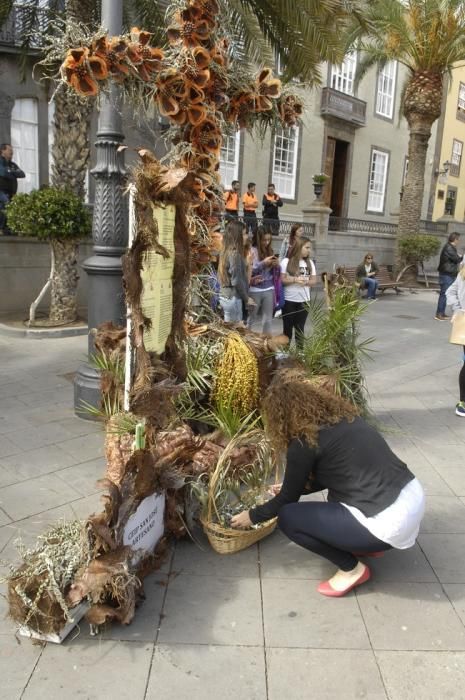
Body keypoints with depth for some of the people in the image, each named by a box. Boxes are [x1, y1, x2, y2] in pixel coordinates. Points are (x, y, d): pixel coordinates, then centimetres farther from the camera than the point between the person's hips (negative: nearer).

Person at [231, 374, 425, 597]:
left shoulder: (304, 443, -12)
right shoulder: (339, 414, 11)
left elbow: (287, 499, 3)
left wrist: (252, 516, 20)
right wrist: (292, 487, 35)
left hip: (390, 521, -9)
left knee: (287, 517, 0)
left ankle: (351, 568, 9)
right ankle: (368, 543, 24)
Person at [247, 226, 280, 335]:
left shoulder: (270, 251, 9)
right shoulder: (251, 251, -8)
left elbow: (275, 272, 15)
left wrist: (277, 265, -6)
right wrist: (263, 263, -18)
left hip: (269, 290, 5)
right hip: (255, 290, -5)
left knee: (268, 319, 9)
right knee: (251, 319, 8)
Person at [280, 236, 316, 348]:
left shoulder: (310, 263, 6)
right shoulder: (286, 262, -6)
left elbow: (314, 281, 7)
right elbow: (282, 280, -8)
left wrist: (306, 281, -14)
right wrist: (294, 280, -21)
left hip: (304, 301, 3)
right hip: (288, 300, -3)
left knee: (300, 328, 9)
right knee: (287, 328, 6)